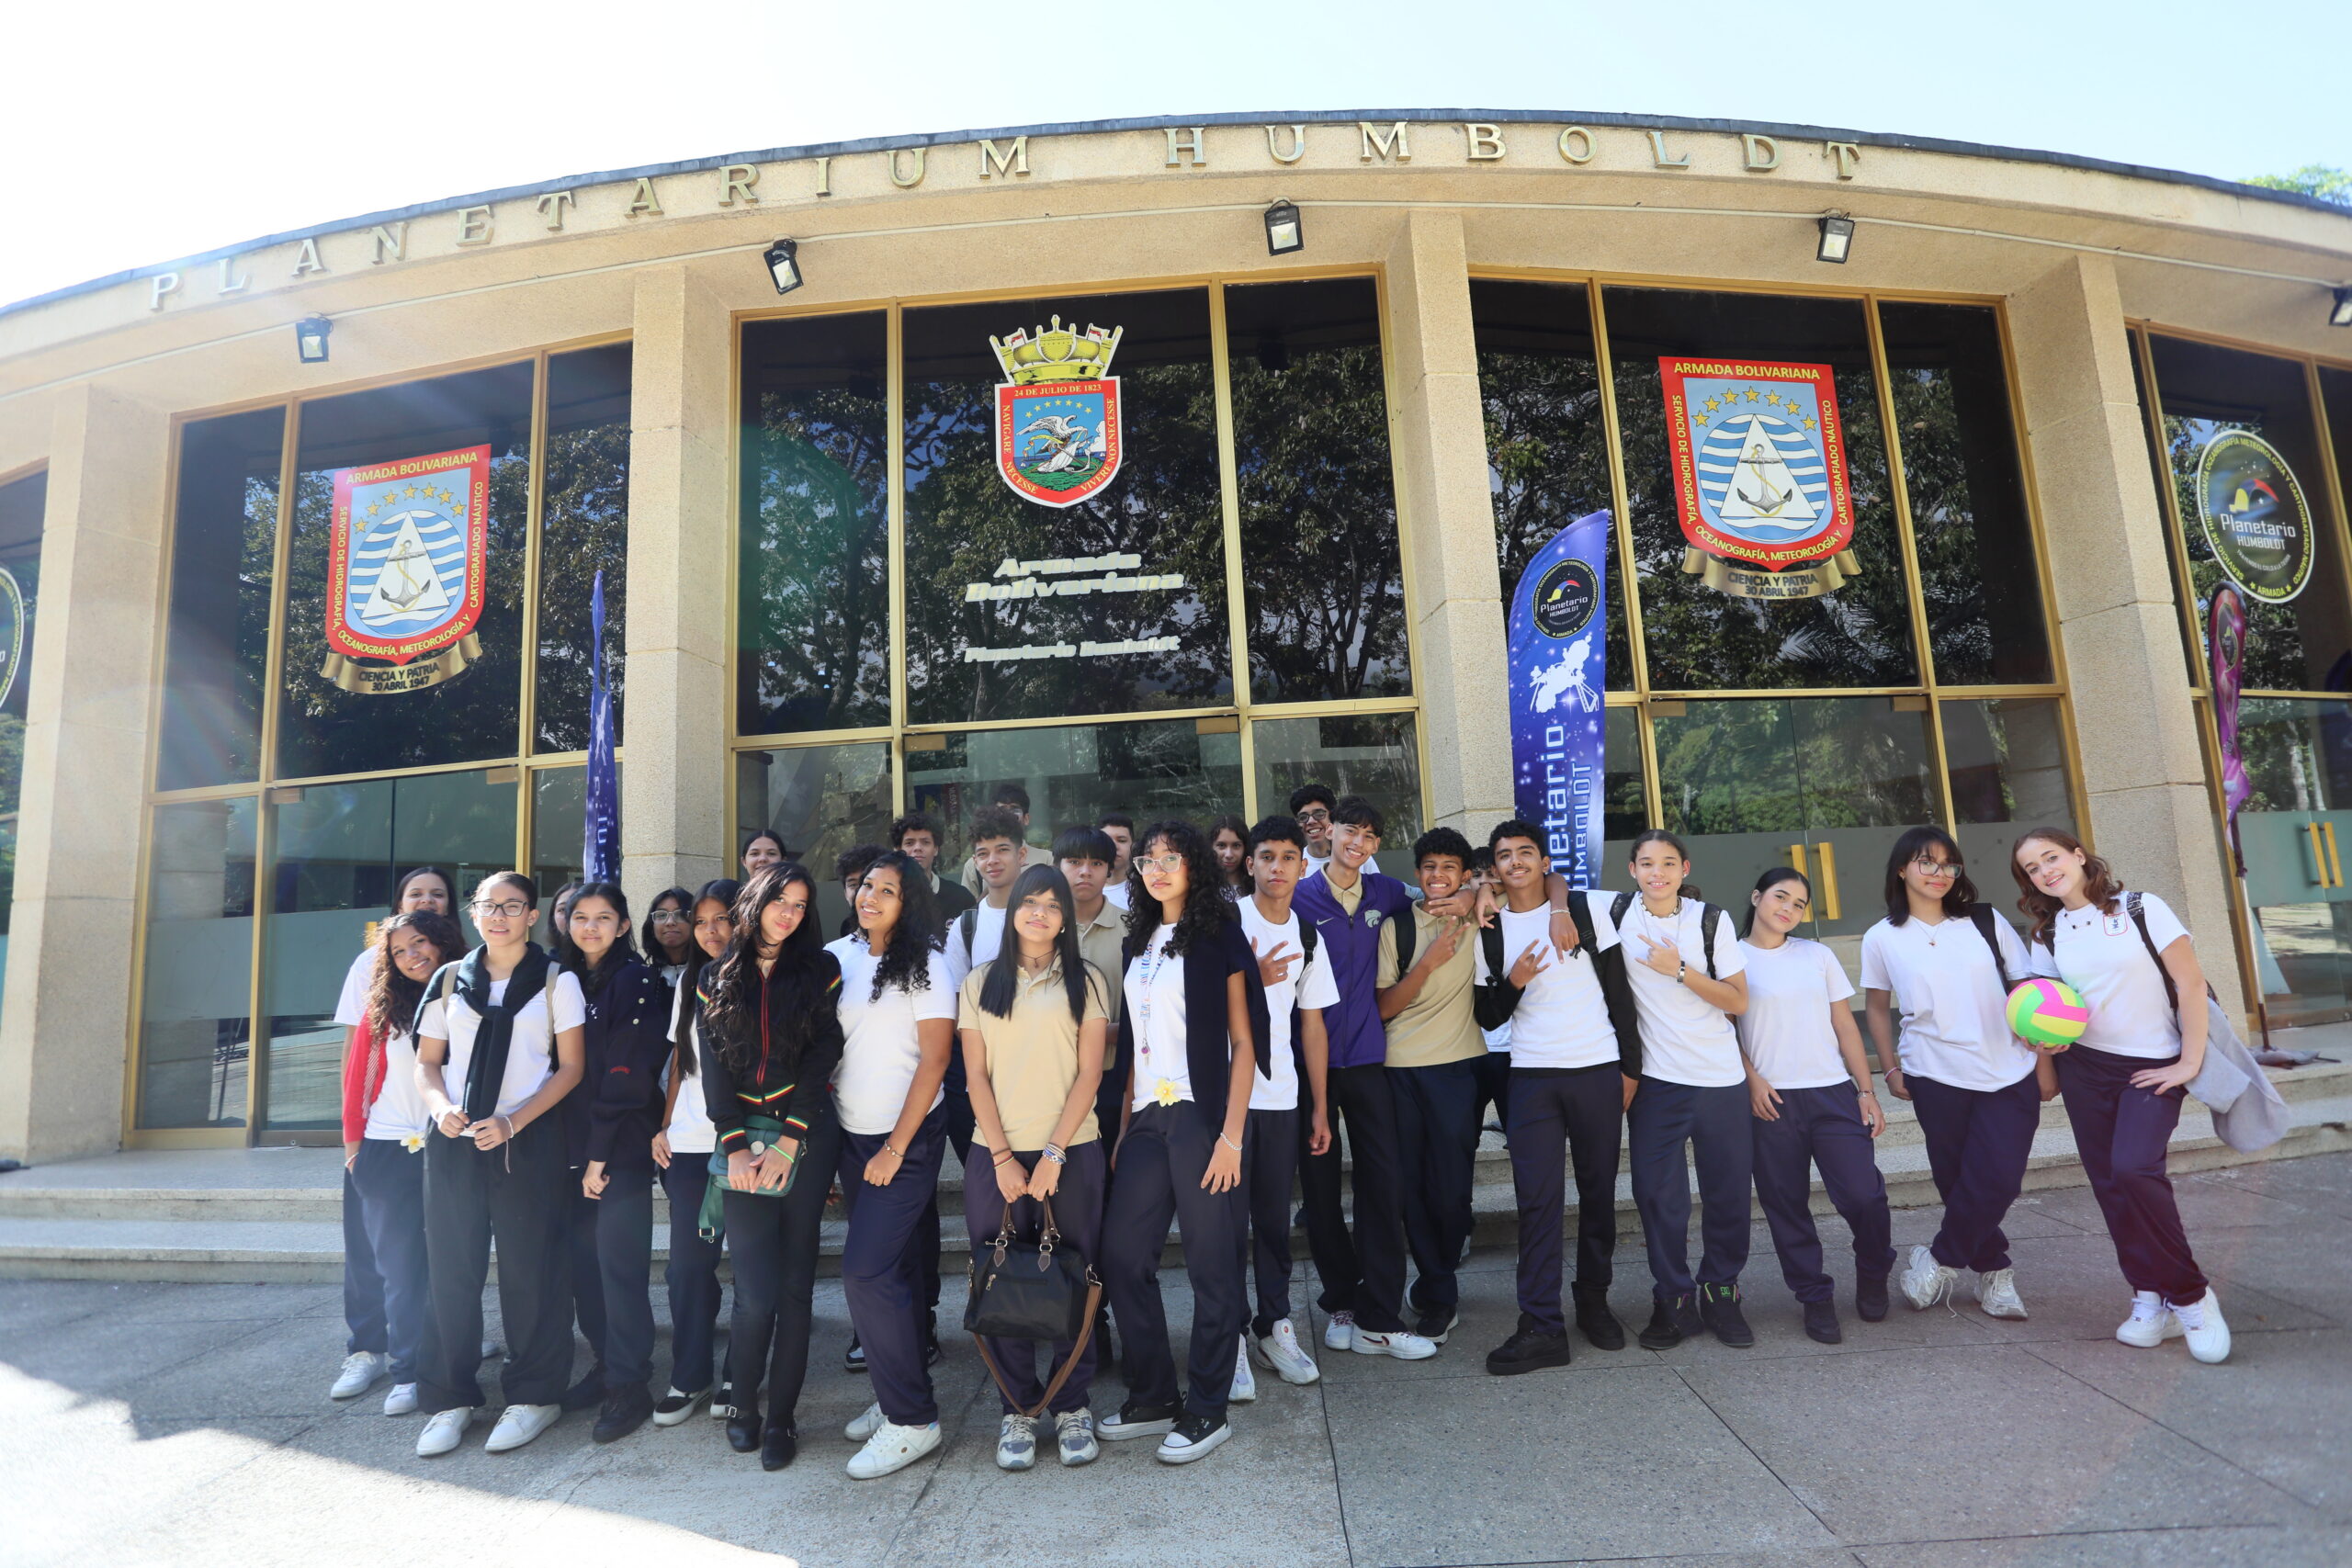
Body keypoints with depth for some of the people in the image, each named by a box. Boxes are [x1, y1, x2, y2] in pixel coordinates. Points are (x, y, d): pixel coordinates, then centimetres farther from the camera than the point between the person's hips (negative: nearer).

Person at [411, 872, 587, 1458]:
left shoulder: (557, 982, 0)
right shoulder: (450, 980, 10)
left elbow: (570, 1067, -2)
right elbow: (427, 1061, 12)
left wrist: (512, 1123, -13)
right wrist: (440, 1106, -9)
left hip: (529, 1141, -3)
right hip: (454, 1143, 3)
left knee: (529, 1268, 3)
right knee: (450, 1268, 6)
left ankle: (533, 1394, 17)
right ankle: (450, 1398, 22)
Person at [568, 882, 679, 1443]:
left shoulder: (637, 981, -8)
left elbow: (629, 1075, -13)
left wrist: (602, 1154, -14)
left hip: (624, 1146, -6)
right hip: (577, 1143, 6)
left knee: (620, 1261, -4)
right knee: (588, 1257, 11)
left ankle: (630, 1387, 7)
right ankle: (608, 1365, 26)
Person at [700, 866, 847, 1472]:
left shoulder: (821, 969, 5)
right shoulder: (718, 977, 10)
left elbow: (823, 1057, -3)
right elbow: (713, 1064, 3)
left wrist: (787, 1141, -10)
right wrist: (734, 1145, -7)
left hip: (806, 1136, -1)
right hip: (742, 1137, 1)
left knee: (794, 1280, 2)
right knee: (757, 1286, -4)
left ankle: (781, 1416, 15)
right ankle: (742, 1400, 19)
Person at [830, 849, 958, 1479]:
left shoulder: (924, 964, -10)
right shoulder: (837, 957, 4)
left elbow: (934, 1057, -12)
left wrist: (896, 1147, -13)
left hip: (908, 1137, -5)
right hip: (852, 1136, 5)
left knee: (866, 1269, -10)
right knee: (891, 1266, 13)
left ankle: (912, 1421, 3)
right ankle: (897, 1396, 27)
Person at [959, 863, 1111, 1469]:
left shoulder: (1084, 981, 4)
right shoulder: (980, 983, 7)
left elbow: (1089, 1073, -1)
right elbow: (976, 1075, 3)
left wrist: (1054, 1154, -9)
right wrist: (1003, 1158, -5)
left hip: (1070, 1152, -1)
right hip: (994, 1154, 1)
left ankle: (1072, 1408, 20)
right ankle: (1017, 1411, 19)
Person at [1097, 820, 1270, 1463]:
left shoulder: (1218, 935, -3)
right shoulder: (1139, 942, 14)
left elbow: (1242, 1042, -6)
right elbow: (1134, 1042, 15)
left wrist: (1231, 1136, -13)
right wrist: (1123, 1125, 9)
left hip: (1200, 1115, -6)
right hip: (1148, 1118, 6)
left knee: (1211, 1264, 2)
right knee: (1122, 1253, 6)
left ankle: (1206, 1410, 18)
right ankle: (1154, 1397, 23)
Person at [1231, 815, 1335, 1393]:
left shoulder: (1307, 937, 10)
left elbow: (1312, 1026, 12)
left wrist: (1320, 1108, 10)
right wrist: (1253, 978, -19)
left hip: (1282, 1098, 4)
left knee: (1274, 1218, 11)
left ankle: (1275, 1328, 27)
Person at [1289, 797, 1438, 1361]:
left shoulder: (1384, 892, 8)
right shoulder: (1299, 897, -3)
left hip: (1366, 1056, 3)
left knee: (1383, 1183, 1)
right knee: (1321, 1187, 8)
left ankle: (1377, 1319, 11)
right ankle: (1341, 1301, 26)